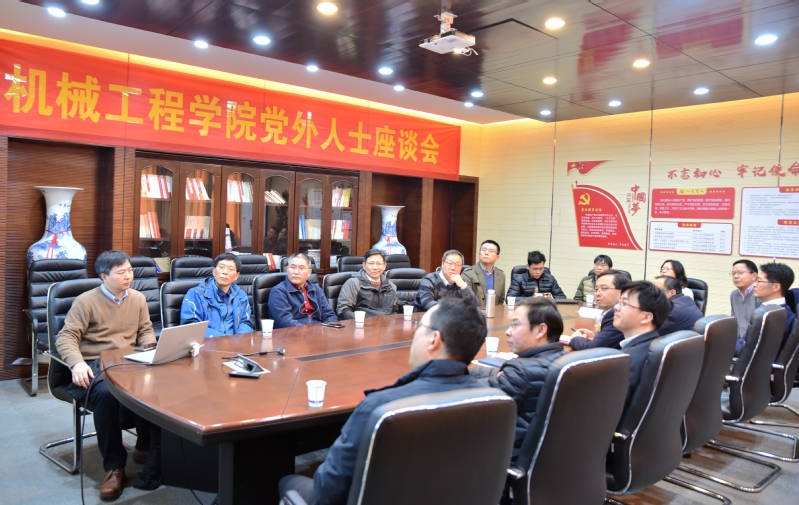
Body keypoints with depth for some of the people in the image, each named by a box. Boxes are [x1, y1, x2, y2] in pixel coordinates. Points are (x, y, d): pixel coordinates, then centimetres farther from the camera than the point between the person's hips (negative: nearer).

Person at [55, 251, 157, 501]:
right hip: (95, 365, -3)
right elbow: (66, 337, -8)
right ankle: (114, 466, -20)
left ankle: (146, 447, -3)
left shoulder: (138, 299, 12)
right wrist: (77, 363, -26)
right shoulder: (86, 301, -3)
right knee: (105, 394, -37)